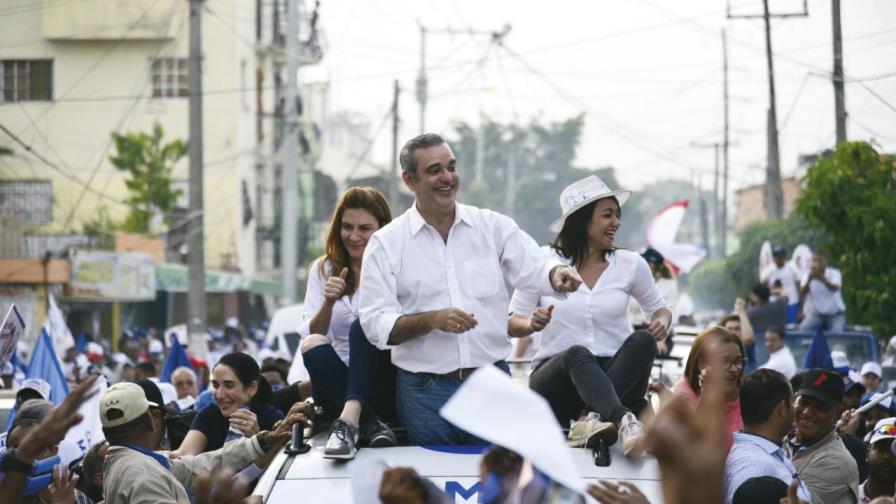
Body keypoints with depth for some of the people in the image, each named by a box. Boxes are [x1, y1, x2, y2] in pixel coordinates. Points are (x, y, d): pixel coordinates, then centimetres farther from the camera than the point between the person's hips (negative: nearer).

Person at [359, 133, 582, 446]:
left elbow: (534, 268, -5)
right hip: (425, 391, -2)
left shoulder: (493, 227, 7)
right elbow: (377, 325, -5)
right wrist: (432, 320, -20)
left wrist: (558, 275, -28)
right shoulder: (386, 244, 1)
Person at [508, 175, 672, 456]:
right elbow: (512, 324, 9)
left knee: (643, 340, -29)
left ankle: (591, 420, -44)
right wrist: (531, 324, -15)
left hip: (614, 377, 2)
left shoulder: (630, 265, 9)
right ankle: (624, 423, -63)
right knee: (578, 354, -37)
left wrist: (662, 322, -2)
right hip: (554, 376, -2)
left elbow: (660, 308, 23)